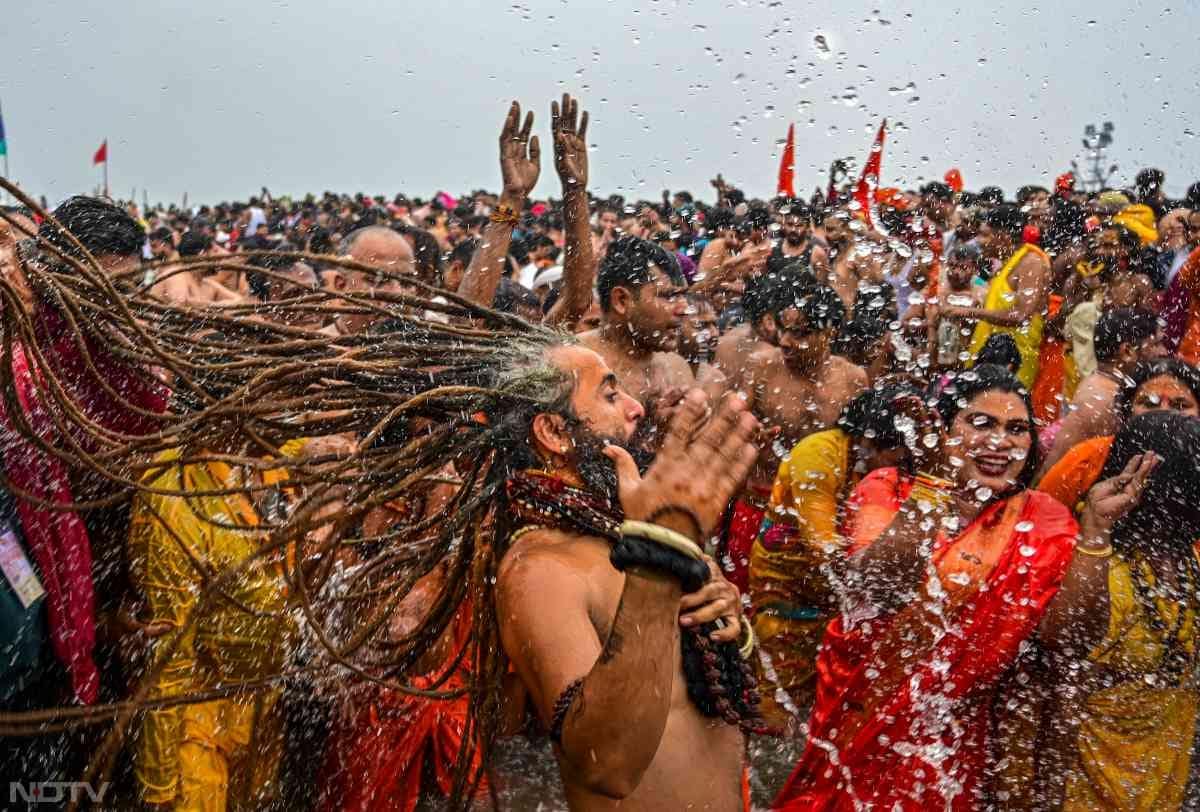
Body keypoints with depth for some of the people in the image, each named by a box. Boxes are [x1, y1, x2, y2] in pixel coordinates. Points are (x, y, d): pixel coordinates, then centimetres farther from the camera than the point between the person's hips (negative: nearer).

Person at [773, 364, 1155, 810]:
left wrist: (1096, 526, -25)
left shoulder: (1040, 518, -5)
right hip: (855, 716, 0)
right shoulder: (888, 488, -10)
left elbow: (1065, 626, -17)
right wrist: (934, 480, -32)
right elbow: (868, 591, -27)